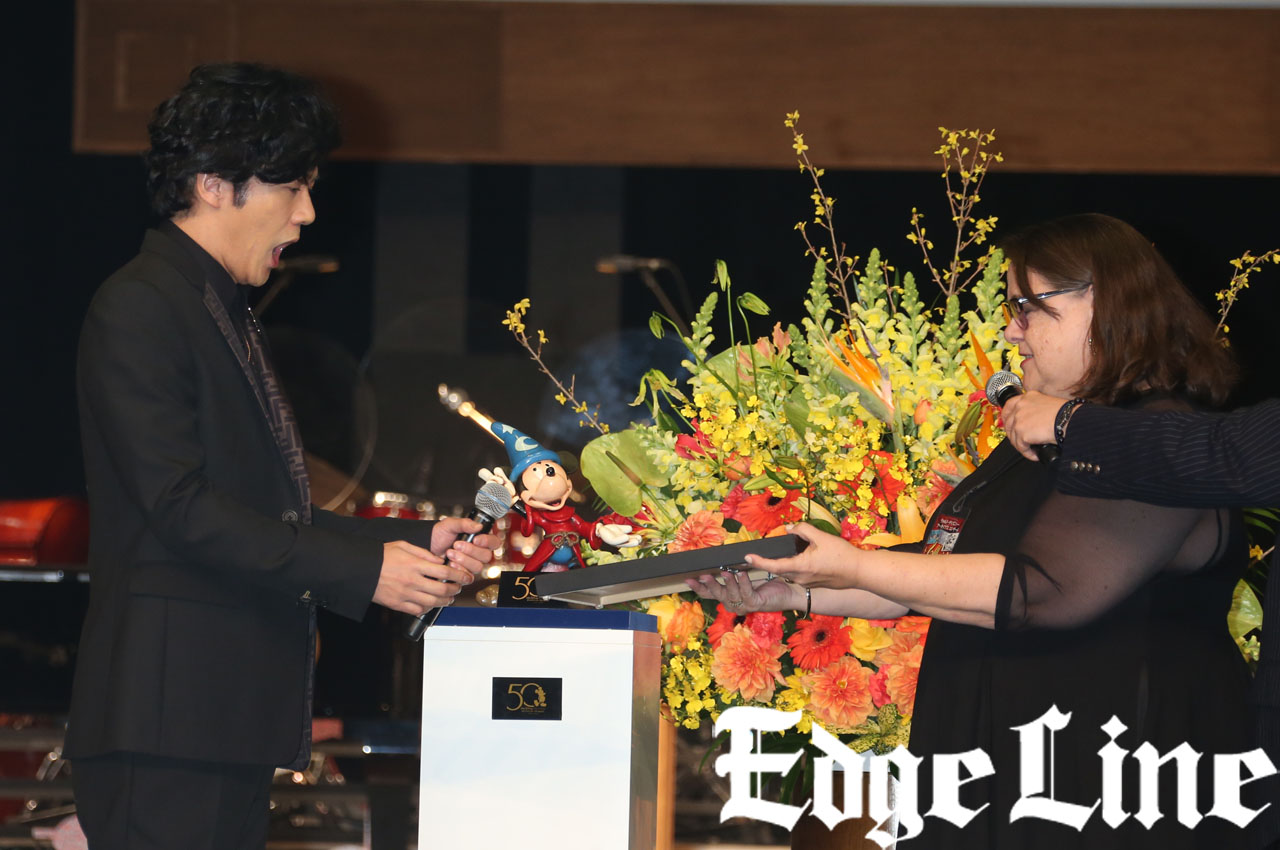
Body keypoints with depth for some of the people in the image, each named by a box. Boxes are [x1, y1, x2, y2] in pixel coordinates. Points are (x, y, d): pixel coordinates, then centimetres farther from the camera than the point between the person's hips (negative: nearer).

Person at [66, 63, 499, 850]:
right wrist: (364, 571, -17)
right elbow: (180, 506, -17)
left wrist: (419, 544, 10)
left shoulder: (228, 315, 22)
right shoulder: (138, 310, -9)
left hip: (235, 719, 10)